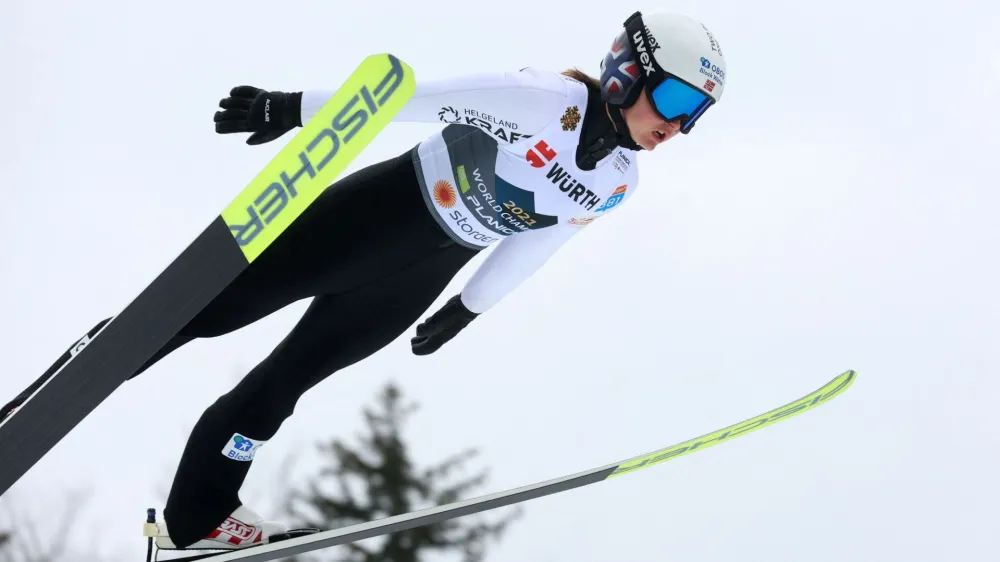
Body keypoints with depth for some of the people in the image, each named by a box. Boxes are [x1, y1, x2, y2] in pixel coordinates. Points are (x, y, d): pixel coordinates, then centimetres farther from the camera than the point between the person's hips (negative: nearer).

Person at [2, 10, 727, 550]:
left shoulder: (619, 182, 0)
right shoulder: (551, 100, -24)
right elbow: (419, 95, -25)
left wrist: (469, 308, 25)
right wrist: (295, 108, -28)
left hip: (420, 276, 6)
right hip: (381, 210, -6)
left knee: (288, 377, 9)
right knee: (221, 303, -6)